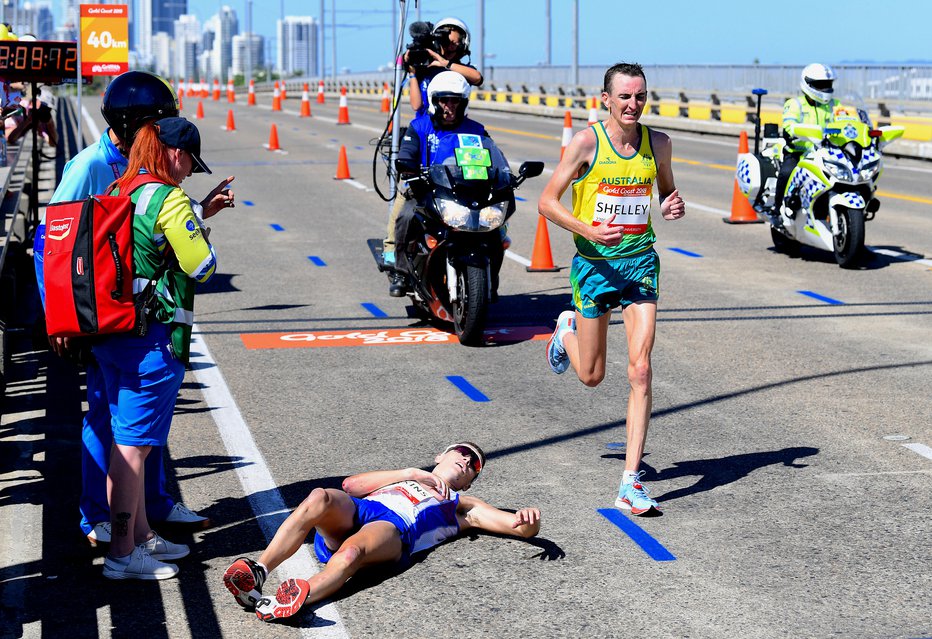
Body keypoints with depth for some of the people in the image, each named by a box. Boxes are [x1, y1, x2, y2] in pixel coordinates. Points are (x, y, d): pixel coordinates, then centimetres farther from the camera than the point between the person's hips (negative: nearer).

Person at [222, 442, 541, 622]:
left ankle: (281, 604, -60)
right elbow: (351, 485, 22)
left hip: (394, 529, -2)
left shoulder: (462, 505, 38)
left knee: (350, 554, -38)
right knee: (320, 498, -34)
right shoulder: (403, 478, 42)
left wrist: (528, 520, -1)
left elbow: (522, 528, 24)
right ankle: (258, 572, -45)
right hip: (353, 511, 2)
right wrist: (412, 473, 16)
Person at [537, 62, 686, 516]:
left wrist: (673, 207, -5)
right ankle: (566, 332, 47)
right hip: (594, 262, -2)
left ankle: (630, 483, -6)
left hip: (641, 261, 2)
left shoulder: (657, 142, 1)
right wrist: (589, 230, -23)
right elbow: (547, 202, -8)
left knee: (640, 369, -10)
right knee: (592, 376, 9)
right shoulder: (587, 142, -10)